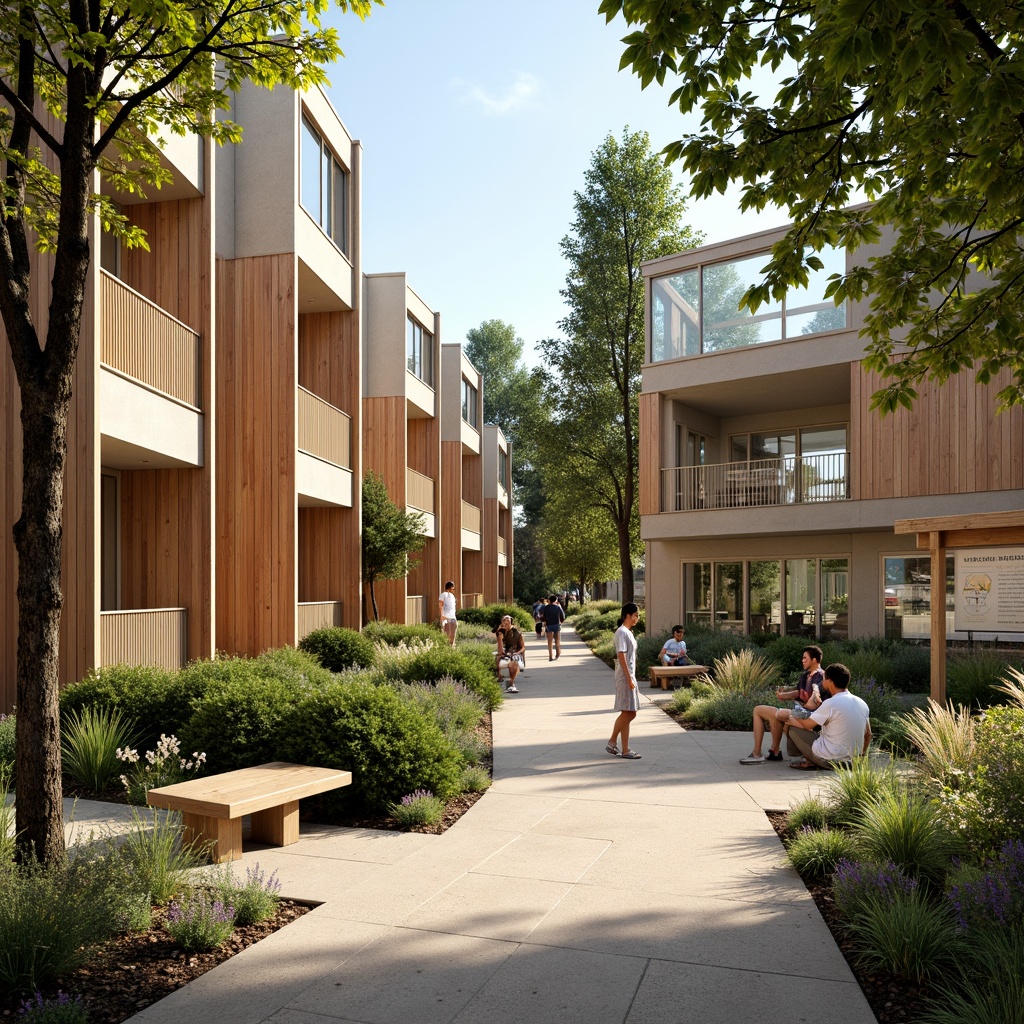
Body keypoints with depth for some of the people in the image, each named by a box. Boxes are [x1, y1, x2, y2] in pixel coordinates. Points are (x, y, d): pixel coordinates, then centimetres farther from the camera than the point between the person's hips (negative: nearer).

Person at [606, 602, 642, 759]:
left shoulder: (628, 632, 15)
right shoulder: (622, 633, -14)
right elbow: (621, 657, -19)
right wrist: (629, 679, -21)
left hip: (630, 676, 10)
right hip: (625, 677, -10)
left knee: (629, 713, 12)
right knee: (627, 713, -4)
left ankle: (612, 743, 20)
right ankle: (625, 750, 3)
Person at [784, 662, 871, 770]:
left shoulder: (831, 704, -19)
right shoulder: (862, 704, 2)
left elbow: (807, 725, -9)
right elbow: (868, 735, 12)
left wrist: (794, 720, 12)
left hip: (830, 760, -7)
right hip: (852, 760, 7)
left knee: (791, 727, 3)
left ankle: (811, 763, 3)